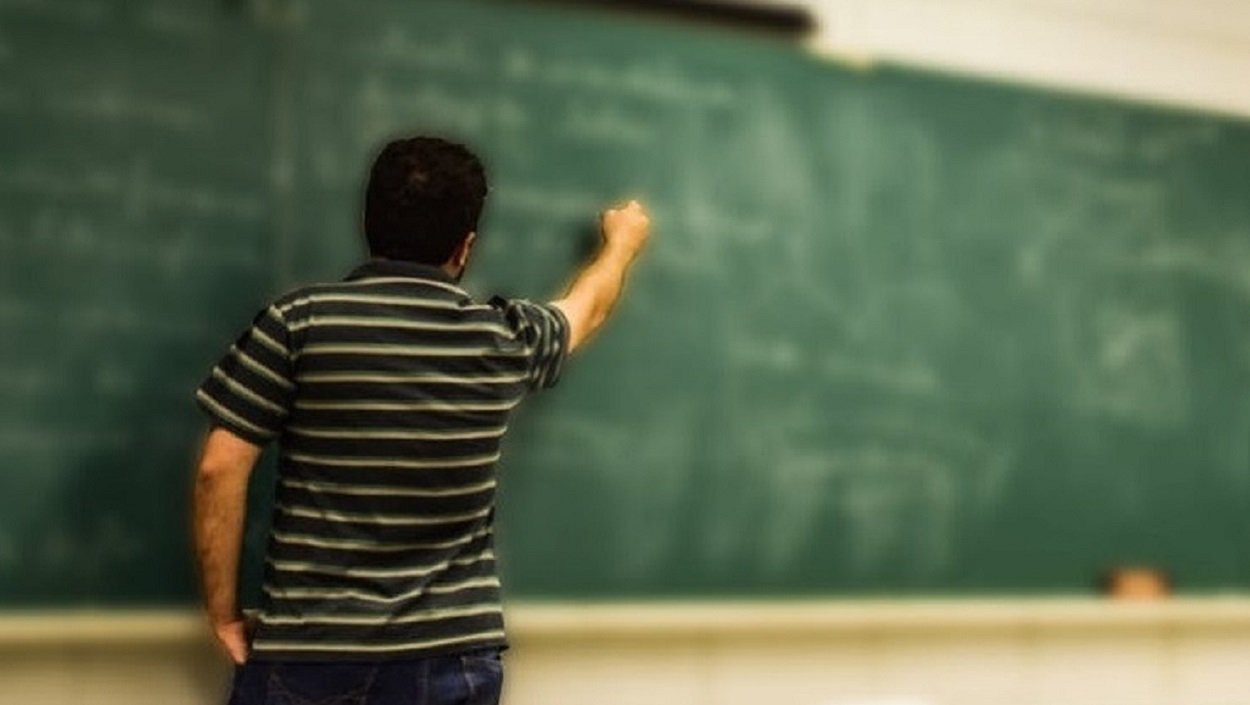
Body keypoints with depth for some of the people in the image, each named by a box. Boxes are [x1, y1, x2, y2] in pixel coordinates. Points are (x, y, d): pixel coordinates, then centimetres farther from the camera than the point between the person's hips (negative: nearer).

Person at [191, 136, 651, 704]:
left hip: (306, 657, -1)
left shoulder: (298, 322, -7)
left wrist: (223, 612, 1)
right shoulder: (505, 341, 1)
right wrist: (623, 242, 45)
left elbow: (219, 470, -9)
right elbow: (588, 307, 24)